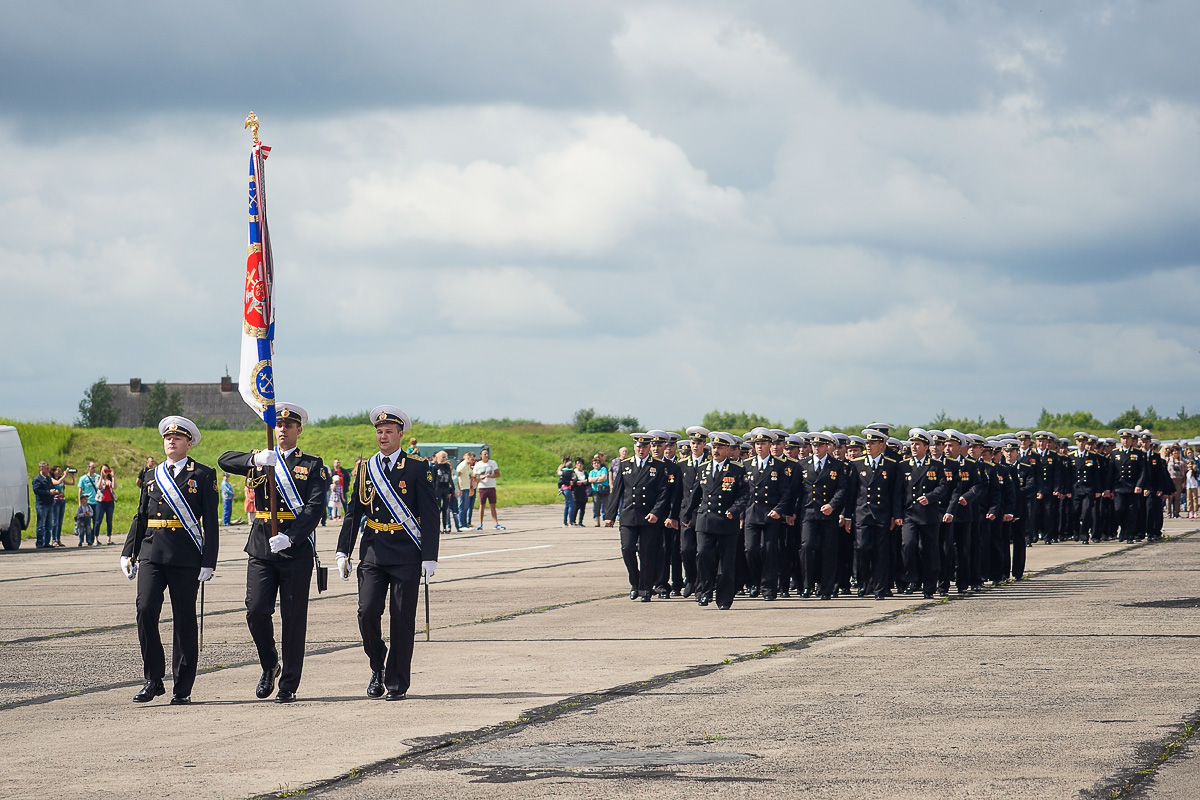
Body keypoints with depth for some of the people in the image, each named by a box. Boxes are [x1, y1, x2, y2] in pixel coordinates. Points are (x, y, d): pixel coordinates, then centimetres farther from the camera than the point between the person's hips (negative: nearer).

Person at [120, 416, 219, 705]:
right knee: (146, 610, -11)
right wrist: (128, 554, 10)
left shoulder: (203, 475, 3)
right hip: (152, 554, 3)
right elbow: (140, 517, 18)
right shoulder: (152, 476, 15)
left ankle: (182, 688, 8)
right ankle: (153, 680, 0)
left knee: (184, 619, 1)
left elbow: (210, 522, -1)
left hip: (186, 558, -3)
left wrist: (208, 561, -8)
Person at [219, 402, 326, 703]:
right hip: (261, 548, 2)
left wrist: (290, 538, -19)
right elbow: (224, 460, -2)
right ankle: (269, 666, 18)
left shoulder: (312, 464, 4)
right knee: (256, 610, -7)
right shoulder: (258, 461, 13)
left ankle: (288, 685, 7)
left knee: (293, 618, -1)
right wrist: (255, 458, -20)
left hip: (297, 550, -2)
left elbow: (315, 507, -7)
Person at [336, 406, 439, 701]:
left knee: (402, 620, -1)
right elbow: (353, 513, 13)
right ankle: (378, 668, 13)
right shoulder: (365, 469, 10)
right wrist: (343, 553, 6)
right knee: (367, 612, -10)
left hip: (406, 557, -3)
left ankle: (397, 683, 7)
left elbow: (429, 514, -3)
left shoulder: (417, 468, 0)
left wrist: (429, 556, -9)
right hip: (373, 553, 3)